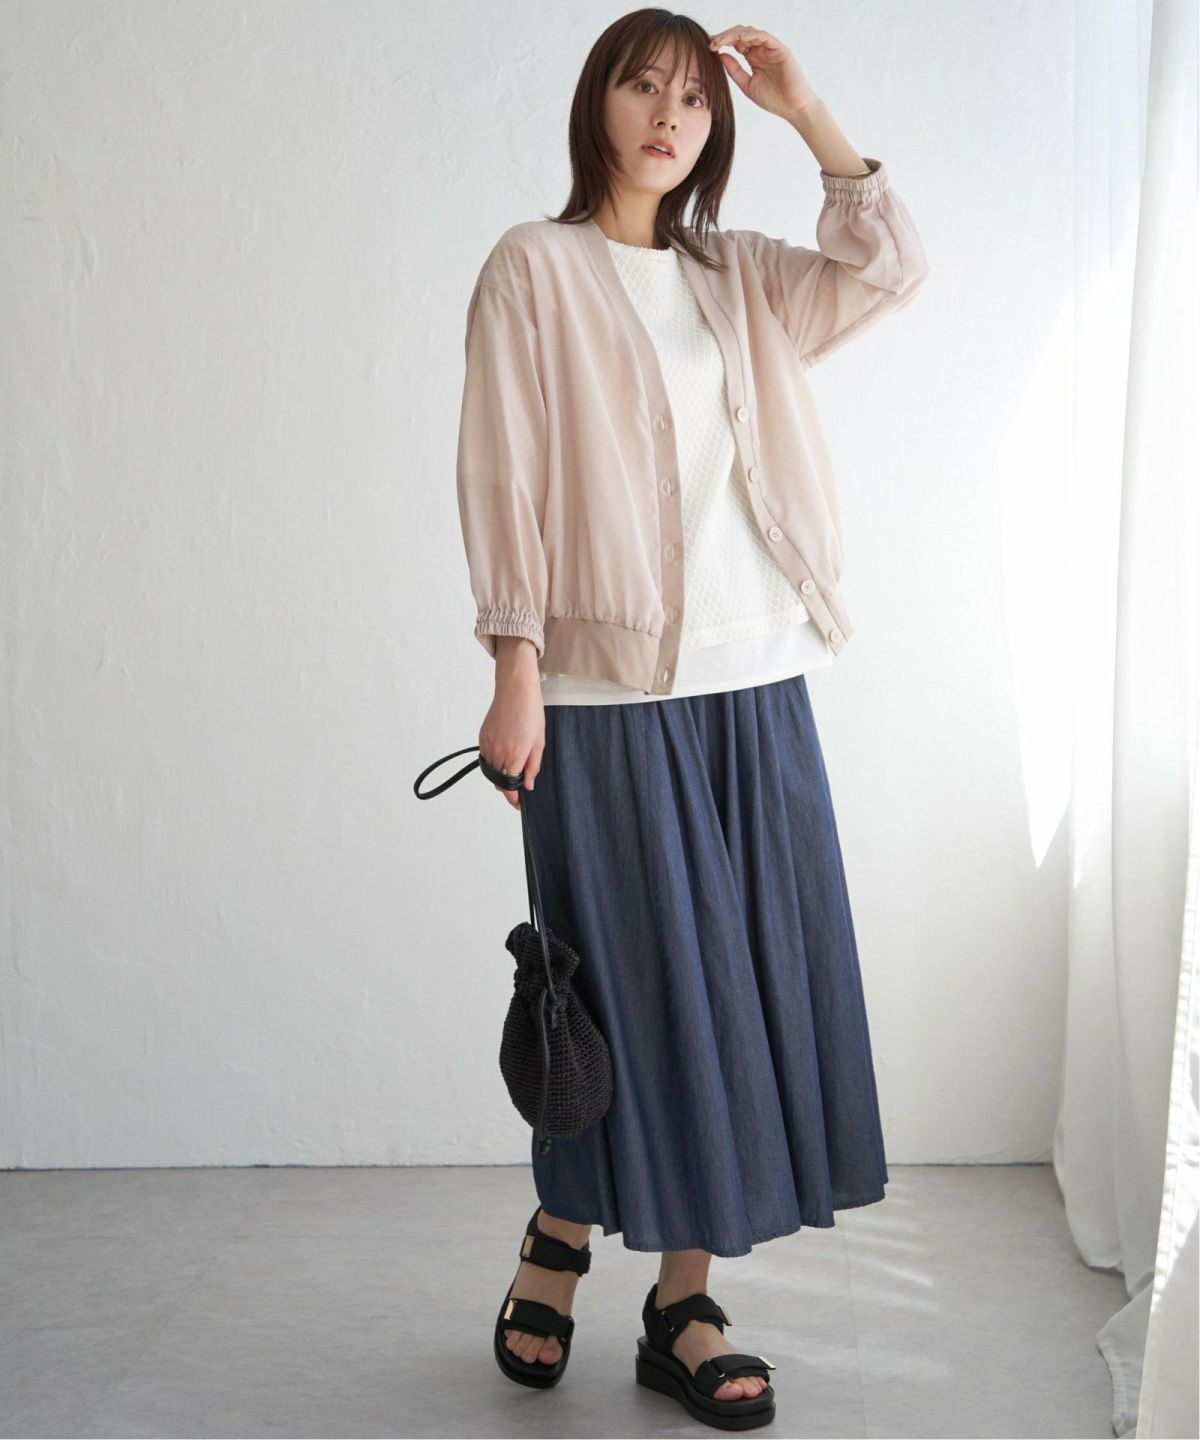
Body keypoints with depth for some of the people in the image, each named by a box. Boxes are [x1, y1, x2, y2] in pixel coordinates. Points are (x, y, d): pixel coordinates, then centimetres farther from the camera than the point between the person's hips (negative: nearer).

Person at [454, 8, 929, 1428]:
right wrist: (514, 675, -12)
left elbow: (889, 267, 8)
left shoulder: (734, 277, 17)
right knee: (644, 992, -1)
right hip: (610, 692, -5)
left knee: (746, 987, 5)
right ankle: (556, 1247, 23)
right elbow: (504, 477, -5)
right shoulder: (535, 266, 1)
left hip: (754, 681, 6)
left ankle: (683, 1301, 16)